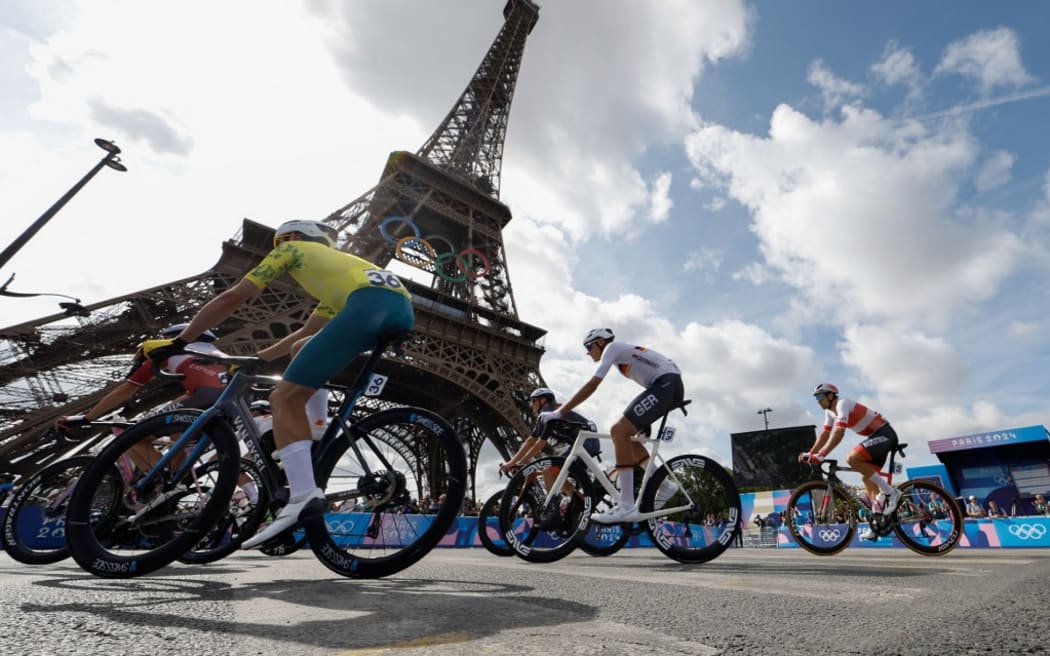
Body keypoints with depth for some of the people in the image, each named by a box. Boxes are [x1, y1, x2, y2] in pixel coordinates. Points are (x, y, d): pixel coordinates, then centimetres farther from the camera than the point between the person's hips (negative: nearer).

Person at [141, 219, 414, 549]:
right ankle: (311, 445, 22)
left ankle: (304, 496, -17)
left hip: (370, 303, -8)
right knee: (302, 349, 28)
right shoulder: (336, 263, 44)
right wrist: (256, 359, 52)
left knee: (285, 399, -3)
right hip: (403, 307, 8)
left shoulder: (294, 248, 26)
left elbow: (232, 298, 23)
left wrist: (178, 341, 30)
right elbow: (306, 333, 48)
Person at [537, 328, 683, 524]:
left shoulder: (612, 347, -1)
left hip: (666, 384, -10)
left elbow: (592, 385, -11)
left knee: (620, 431, -16)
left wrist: (558, 413, -11)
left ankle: (627, 507, -19)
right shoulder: (622, 353, 25)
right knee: (624, 432, 12)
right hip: (671, 385, 10)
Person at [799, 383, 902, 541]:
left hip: (884, 434, -10)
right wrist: (810, 454, -1)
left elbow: (838, 433, -32)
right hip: (878, 437, 10)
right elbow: (824, 434, 9)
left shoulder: (842, 404, -21)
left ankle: (890, 492, -15)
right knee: (868, 478, 7)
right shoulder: (830, 411, 9)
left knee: (852, 458, -28)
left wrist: (821, 455, -37)